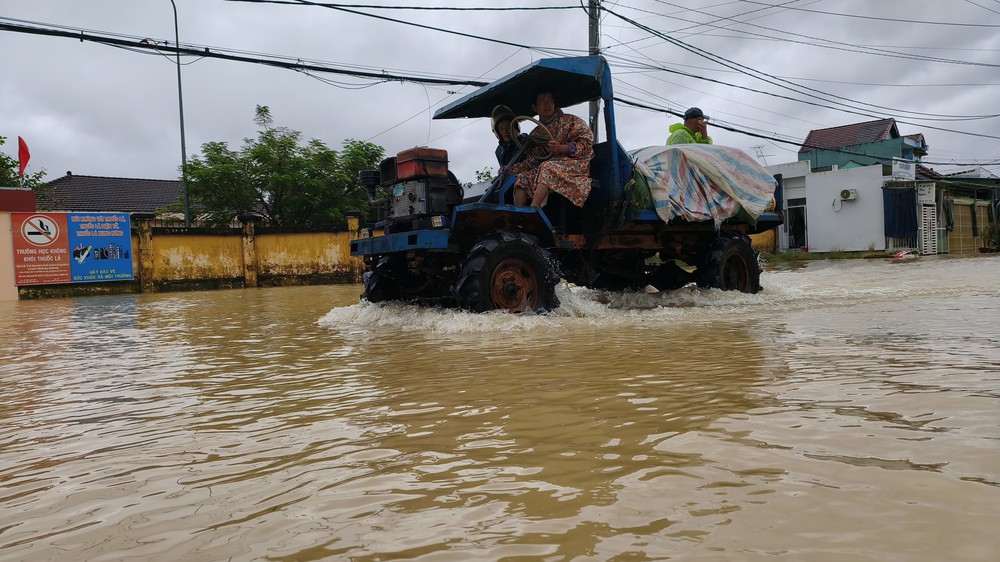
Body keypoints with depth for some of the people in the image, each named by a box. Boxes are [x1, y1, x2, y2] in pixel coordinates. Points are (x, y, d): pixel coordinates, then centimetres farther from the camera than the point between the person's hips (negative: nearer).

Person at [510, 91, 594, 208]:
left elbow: (587, 142, -5)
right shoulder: (536, 134, 21)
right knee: (521, 179, -17)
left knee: (548, 168, -35)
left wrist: (562, 148, -21)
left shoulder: (570, 121, 6)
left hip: (573, 165, -5)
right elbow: (531, 162, 16)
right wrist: (510, 169, -1)